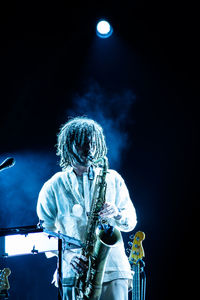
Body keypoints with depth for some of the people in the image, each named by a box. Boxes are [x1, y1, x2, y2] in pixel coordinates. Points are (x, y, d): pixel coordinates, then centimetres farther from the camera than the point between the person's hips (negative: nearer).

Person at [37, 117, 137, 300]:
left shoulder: (113, 179, 13)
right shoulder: (53, 186, 8)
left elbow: (131, 222, 15)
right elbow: (46, 232, 7)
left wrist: (117, 214, -8)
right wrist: (66, 253, -11)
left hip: (114, 271, 1)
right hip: (75, 273, -1)